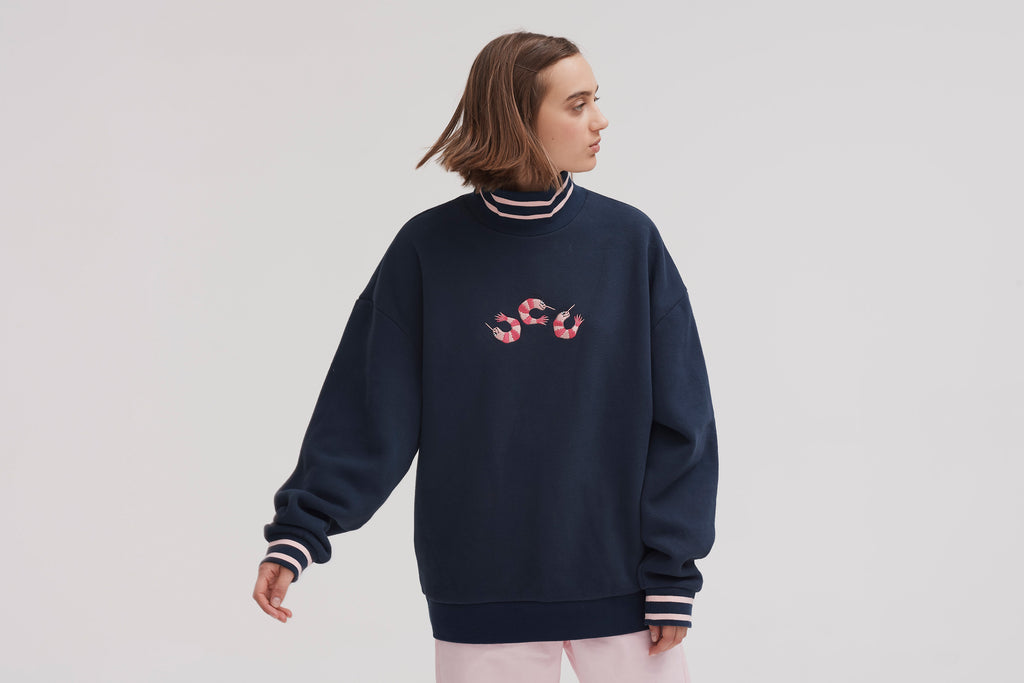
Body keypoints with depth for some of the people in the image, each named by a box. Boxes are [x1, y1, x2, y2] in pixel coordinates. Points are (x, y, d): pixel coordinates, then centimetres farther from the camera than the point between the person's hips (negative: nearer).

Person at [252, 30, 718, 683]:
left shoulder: (630, 240, 0)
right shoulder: (429, 249, -2)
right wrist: (298, 530, -9)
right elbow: (368, 410, -1)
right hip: (482, 594, -1)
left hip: (618, 586, 1)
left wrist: (672, 575, -4)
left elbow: (678, 419, 0)